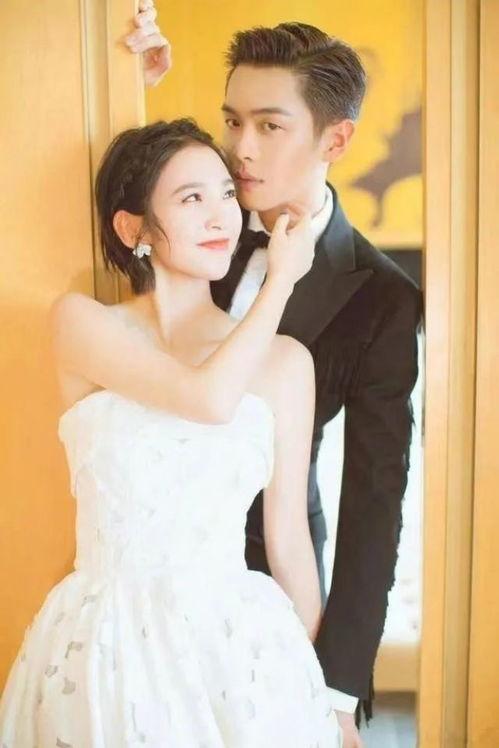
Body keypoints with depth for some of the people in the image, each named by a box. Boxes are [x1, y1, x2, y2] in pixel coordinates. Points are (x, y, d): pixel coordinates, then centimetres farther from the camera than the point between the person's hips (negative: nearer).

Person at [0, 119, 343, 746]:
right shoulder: (79, 321, -5)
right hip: (105, 644, -1)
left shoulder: (284, 360, -1)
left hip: (238, 642, 2)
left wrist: (316, 684, 10)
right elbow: (208, 397, -21)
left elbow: (289, 538, 4)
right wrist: (282, 277, -8)